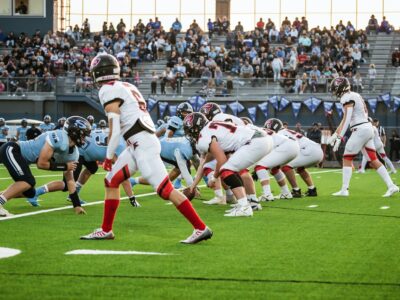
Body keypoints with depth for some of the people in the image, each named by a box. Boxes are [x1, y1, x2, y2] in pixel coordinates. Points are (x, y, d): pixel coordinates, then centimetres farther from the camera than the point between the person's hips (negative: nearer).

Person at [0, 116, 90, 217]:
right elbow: (41, 163, -23)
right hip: (11, 150, -10)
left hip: (20, 156, 10)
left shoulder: (73, 153, 3)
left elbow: (69, 179, 12)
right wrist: (65, 167, -13)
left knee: (29, 193, 10)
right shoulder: (60, 140, -27)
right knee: (28, 182, -24)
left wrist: (77, 205, 8)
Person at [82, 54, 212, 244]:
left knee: (165, 189, -13)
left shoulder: (108, 91, -6)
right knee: (111, 181, 16)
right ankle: (106, 230, 22)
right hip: (139, 144, 10)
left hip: (142, 144, -10)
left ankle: (201, 228, -14)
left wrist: (108, 157, -3)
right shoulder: (127, 87, 20)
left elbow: (115, 130, -12)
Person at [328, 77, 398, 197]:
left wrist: (339, 138, -21)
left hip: (360, 130, -9)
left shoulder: (348, 98, -12)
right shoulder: (356, 96, 18)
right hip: (368, 128, 9)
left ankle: (344, 190, -1)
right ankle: (391, 186, 3)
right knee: (373, 160, 8)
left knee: (347, 159, 0)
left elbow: (346, 120, -19)